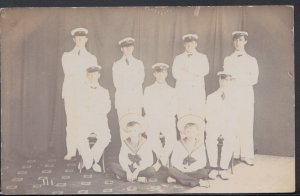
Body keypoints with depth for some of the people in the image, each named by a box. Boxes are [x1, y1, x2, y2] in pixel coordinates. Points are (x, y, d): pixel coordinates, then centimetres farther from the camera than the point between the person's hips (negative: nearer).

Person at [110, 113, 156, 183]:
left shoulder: (146, 142, -7)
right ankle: (138, 178, -25)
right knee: (113, 165, -23)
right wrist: (127, 171, -28)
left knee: (152, 171, -34)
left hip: (141, 169, -2)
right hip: (129, 168, 2)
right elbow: (122, 159, -11)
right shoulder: (125, 142, -1)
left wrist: (137, 170, -27)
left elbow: (149, 161, -15)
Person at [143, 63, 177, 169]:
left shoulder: (171, 91, 19)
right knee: (152, 135, -33)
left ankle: (161, 159, -11)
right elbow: (147, 108, 7)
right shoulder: (148, 90, 17)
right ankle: (164, 159, -15)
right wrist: (154, 118, -8)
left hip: (168, 120, 1)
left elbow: (173, 109, 10)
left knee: (172, 137, -30)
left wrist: (166, 117, -9)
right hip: (153, 120, 0)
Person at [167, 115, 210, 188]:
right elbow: (174, 161, -4)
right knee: (171, 170, -31)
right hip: (181, 171, 1)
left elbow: (202, 162, -6)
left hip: (195, 171, -1)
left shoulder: (200, 145, 4)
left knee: (205, 172, -30)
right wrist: (183, 168, -21)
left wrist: (190, 168, -20)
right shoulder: (179, 144, 4)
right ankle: (199, 182, -28)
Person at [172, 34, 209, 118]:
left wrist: (188, 69, -5)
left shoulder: (202, 57, 15)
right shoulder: (178, 58, 16)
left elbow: (205, 71, -3)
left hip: (198, 92, 0)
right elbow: (175, 74, 1)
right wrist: (193, 75, -3)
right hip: (182, 92, 1)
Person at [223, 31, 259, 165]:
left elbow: (254, 79, 1)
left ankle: (246, 155, -3)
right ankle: (232, 154, 1)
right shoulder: (228, 60, 14)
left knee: (246, 125, -5)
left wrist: (237, 77, -8)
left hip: (246, 94, 0)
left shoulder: (251, 60, 12)